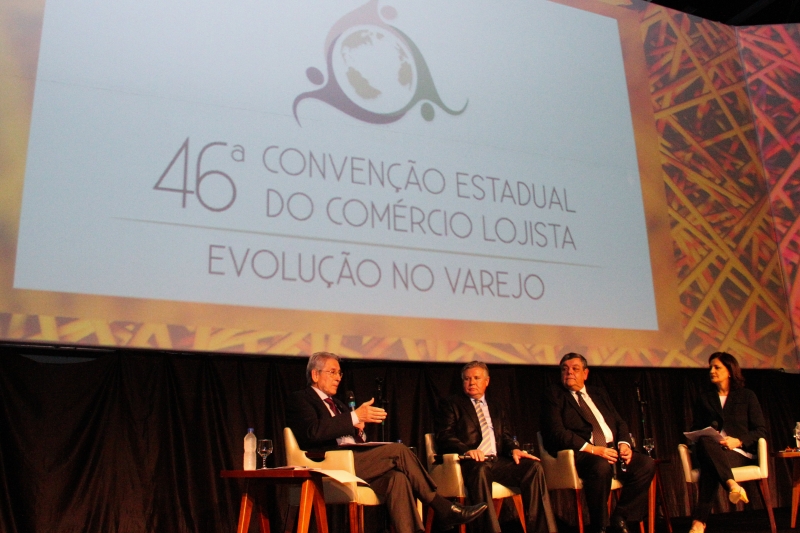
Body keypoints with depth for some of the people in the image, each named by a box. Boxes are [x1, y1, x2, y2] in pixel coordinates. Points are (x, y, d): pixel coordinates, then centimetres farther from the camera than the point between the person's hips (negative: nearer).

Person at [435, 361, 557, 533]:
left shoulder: (496, 409, 28)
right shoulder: (450, 405, 12)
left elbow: (506, 437, 21)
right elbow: (444, 437, -1)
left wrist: (514, 449, -4)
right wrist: (466, 450, -21)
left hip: (498, 460, 5)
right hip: (471, 462, -5)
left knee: (534, 467, -22)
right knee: (480, 470, -40)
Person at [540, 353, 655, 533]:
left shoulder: (599, 394, 23)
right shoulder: (554, 396, 3)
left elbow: (619, 422, 19)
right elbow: (557, 433, -10)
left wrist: (623, 443, -4)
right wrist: (592, 449, -19)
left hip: (611, 450, 7)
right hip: (580, 455, -6)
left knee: (646, 464, -16)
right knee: (601, 466, -36)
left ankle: (620, 518, -4)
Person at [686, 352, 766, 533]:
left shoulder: (747, 396, 15)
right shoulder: (704, 399, 23)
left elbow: (760, 431, 8)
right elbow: (695, 430, 19)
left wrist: (738, 441, -11)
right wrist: (704, 439, -7)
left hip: (740, 453, -2)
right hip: (710, 452, 2)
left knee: (710, 467, -40)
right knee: (704, 442, -41)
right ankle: (731, 484, -56)